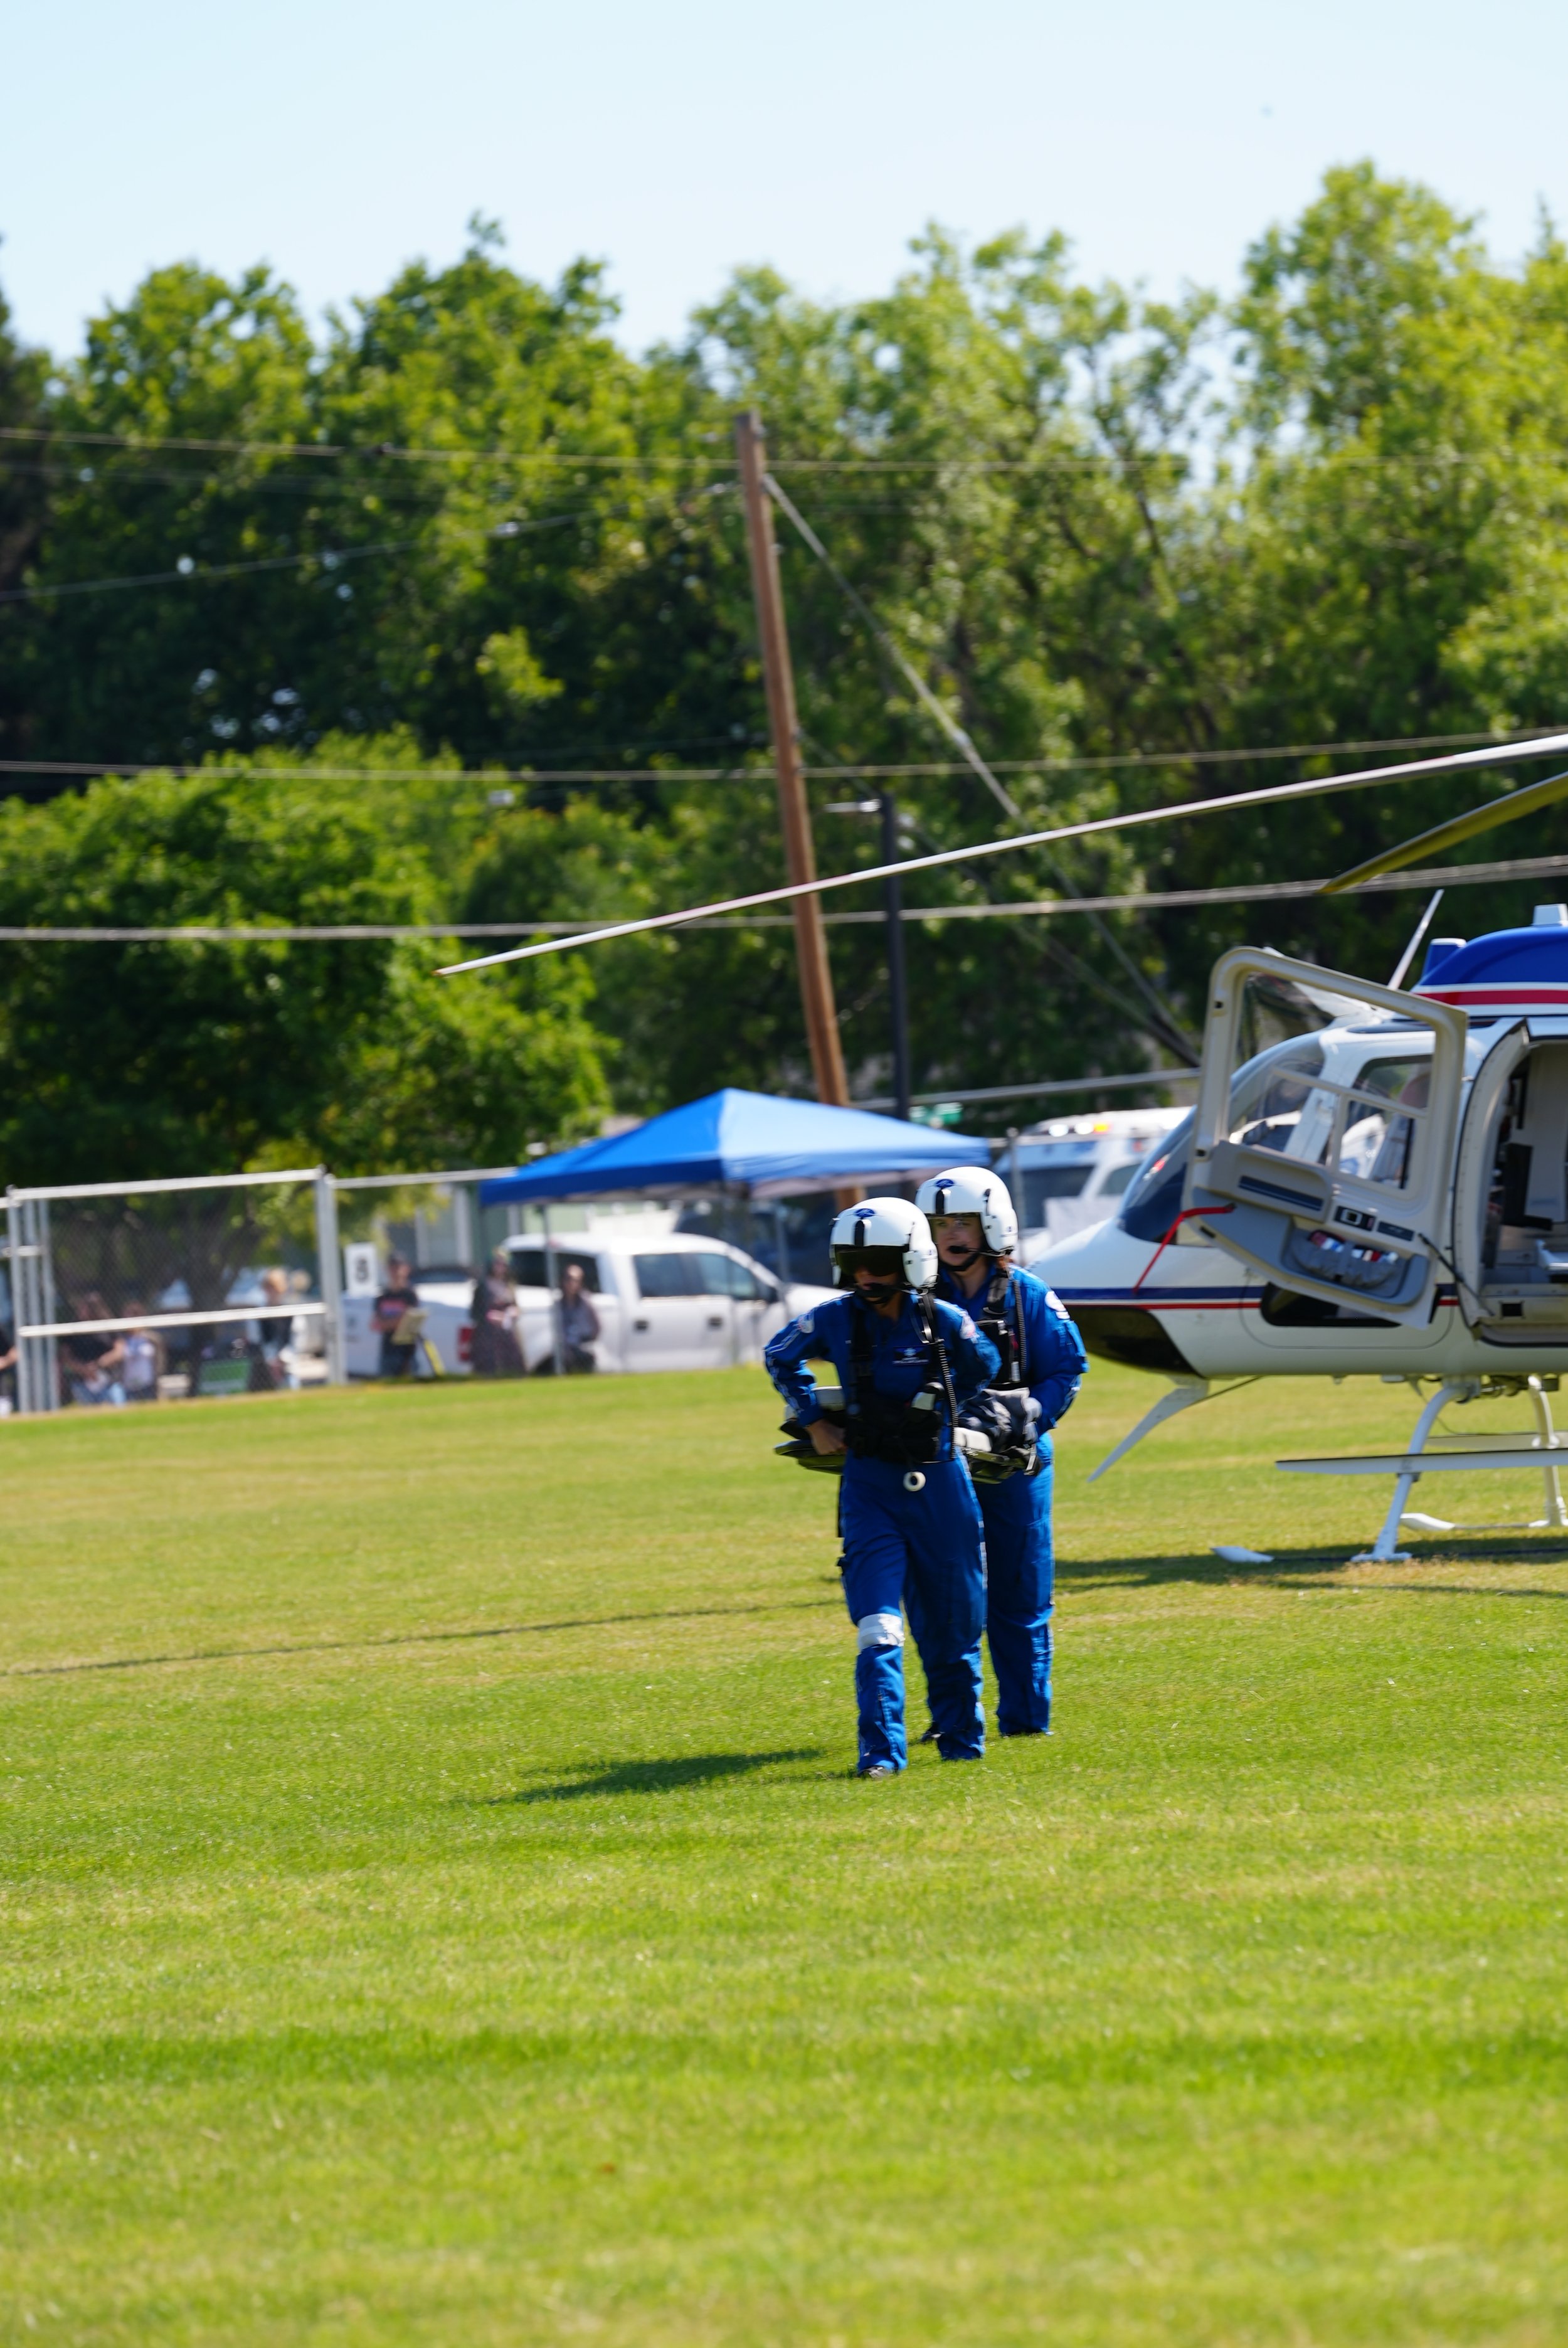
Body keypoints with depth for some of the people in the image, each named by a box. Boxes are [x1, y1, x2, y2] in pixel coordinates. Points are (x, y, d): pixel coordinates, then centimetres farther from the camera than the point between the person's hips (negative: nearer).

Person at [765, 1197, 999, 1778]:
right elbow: (780, 1358, 14)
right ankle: (880, 1750, -14)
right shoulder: (835, 1322, -7)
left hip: (940, 1483, 1)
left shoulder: (946, 1323, -8)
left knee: (951, 1626, 12)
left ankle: (961, 1737, 30)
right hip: (869, 1485, 0)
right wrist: (813, 1423, 7)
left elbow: (983, 1369, 15)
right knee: (878, 1626, -13)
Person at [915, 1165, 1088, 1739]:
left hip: (1014, 1467, -1)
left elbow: (1068, 1370, 0)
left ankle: (1026, 1716, 11)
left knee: (1020, 1599, 3)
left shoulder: (1030, 1298, 1)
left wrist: (1024, 1418, -14)